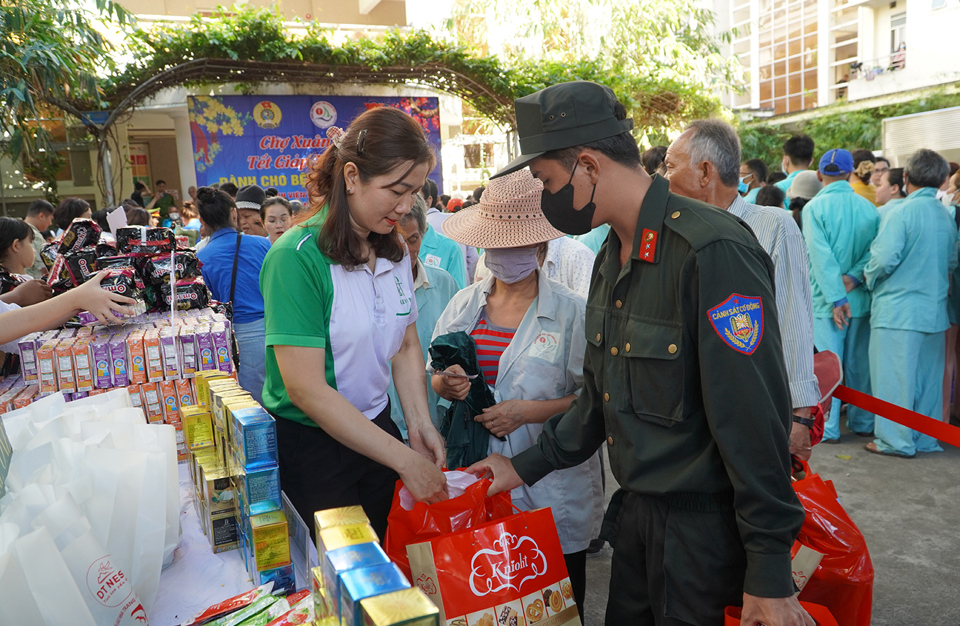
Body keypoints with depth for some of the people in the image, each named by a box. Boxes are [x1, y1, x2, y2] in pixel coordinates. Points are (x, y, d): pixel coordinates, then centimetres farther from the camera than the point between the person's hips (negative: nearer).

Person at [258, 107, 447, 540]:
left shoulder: (394, 250, 1)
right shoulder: (296, 257, -21)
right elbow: (306, 389, -23)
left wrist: (418, 423, -6)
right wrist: (403, 459, -22)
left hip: (375, 428, 6)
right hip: (309, 444, -6)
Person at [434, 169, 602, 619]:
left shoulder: (571, 311, -9)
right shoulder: (464, 304, 4)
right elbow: (435, 378, 12)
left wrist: (529, 411, -19)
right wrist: (449, 385, -10)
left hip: (551, 491, -3)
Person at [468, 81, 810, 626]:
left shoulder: (713, 251, -24)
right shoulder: (613, 256, 6)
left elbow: (754, 418, -24)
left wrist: (770, 579, -19)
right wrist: (527, 467, 12)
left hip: (703, 530, -8)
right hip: (635, 511, 8)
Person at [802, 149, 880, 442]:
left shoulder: (814, 207, -9)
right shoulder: (868, 206, 4)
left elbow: (822, 256, -15)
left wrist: (837, 298, -15)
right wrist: (855, 277, -11)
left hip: (827, 299, -4)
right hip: (862, 297, 4)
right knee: (859, 361, 14)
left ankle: (828, 428, 4)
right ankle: (863, 422, 25)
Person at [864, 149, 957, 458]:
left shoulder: (900, 213, -13)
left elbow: (885, 258, -20)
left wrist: (869, 276, -1)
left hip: (898, 310, -7)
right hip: (935, 310, 7)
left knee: (894, 376, 1)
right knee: (928, 376, 14)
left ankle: (897, 441, 8)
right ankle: (926, 439, 24)